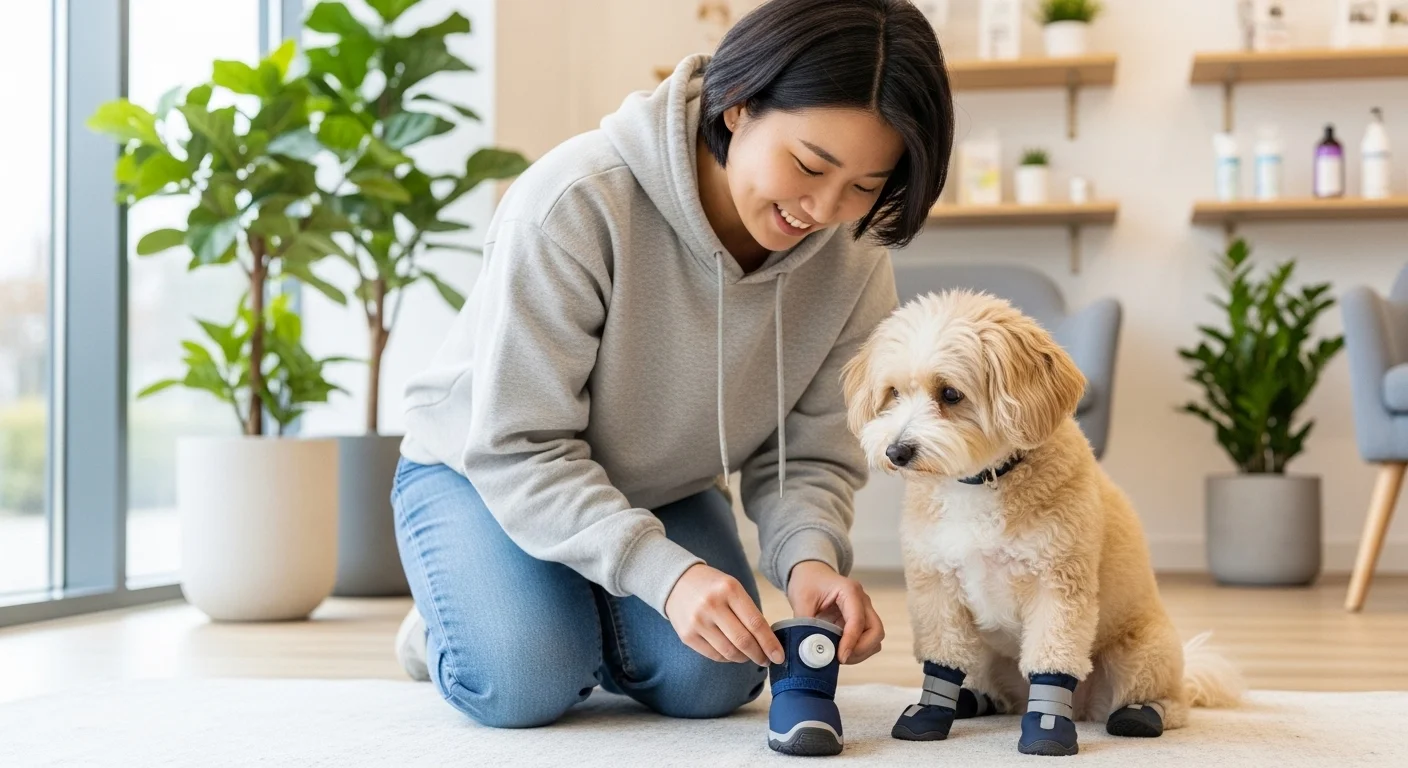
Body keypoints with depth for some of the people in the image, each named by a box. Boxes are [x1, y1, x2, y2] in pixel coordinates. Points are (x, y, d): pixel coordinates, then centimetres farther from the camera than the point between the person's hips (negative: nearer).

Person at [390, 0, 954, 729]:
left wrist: (811, 556, -34)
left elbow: (810, 452, -10)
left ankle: (587, 620, 15)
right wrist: (665, 572, -43)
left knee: (709, 683, -18)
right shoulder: (577, 202, -34)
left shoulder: (854, 262, -18)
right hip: (483, 468, -4)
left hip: (665, 490, 4)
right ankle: (462, 614, 10)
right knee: (521, 686, -27)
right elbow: (519, 448, -31)